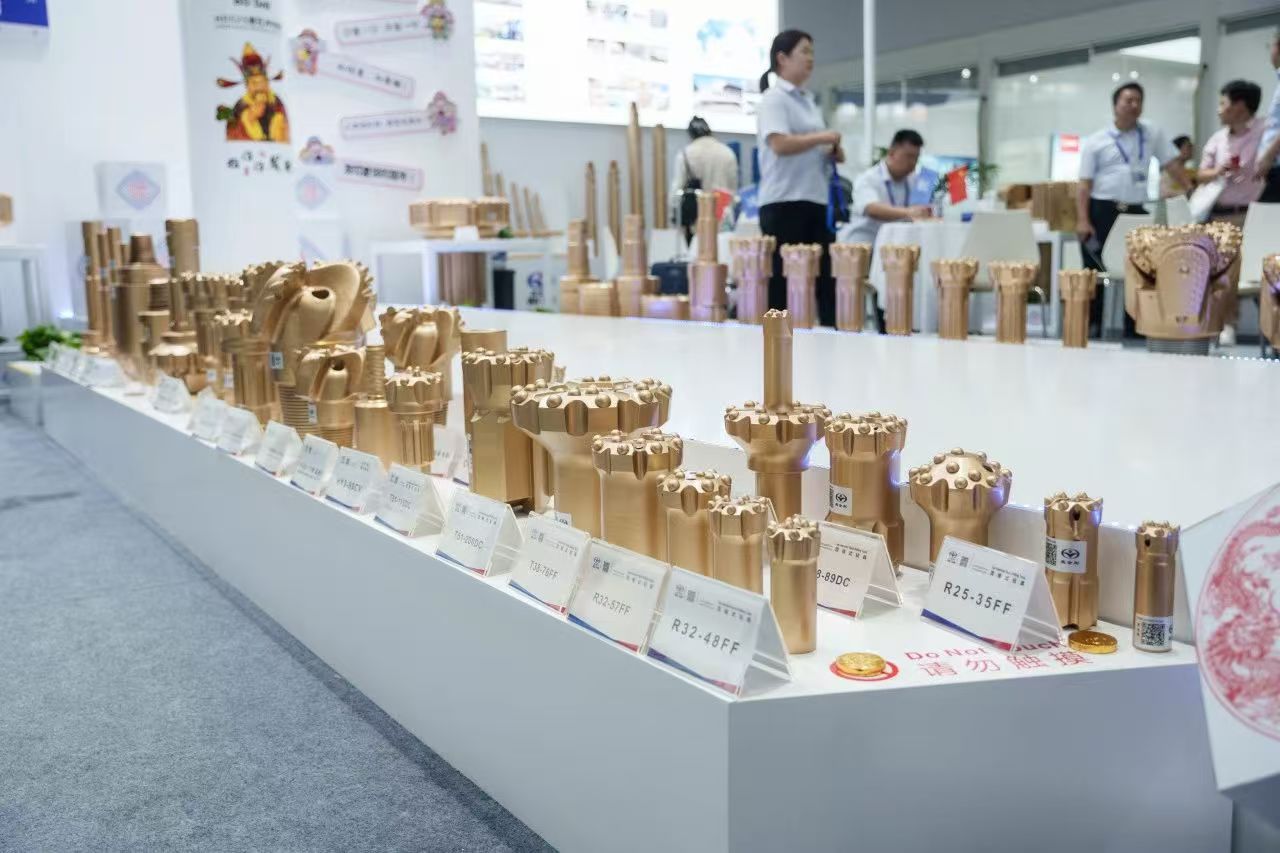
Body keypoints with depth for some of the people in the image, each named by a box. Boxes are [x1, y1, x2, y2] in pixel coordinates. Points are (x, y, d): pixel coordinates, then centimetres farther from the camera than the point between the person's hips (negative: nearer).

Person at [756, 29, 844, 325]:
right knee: (784, 279, -5)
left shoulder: (808, 101, 20)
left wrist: (832, 152, 7)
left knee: (825, 275, 5)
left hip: (816, 201, 8)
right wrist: (823, 137, -13)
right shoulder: (774, 98, -6)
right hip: (784, 202, -8)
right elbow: (780, 144, -20)